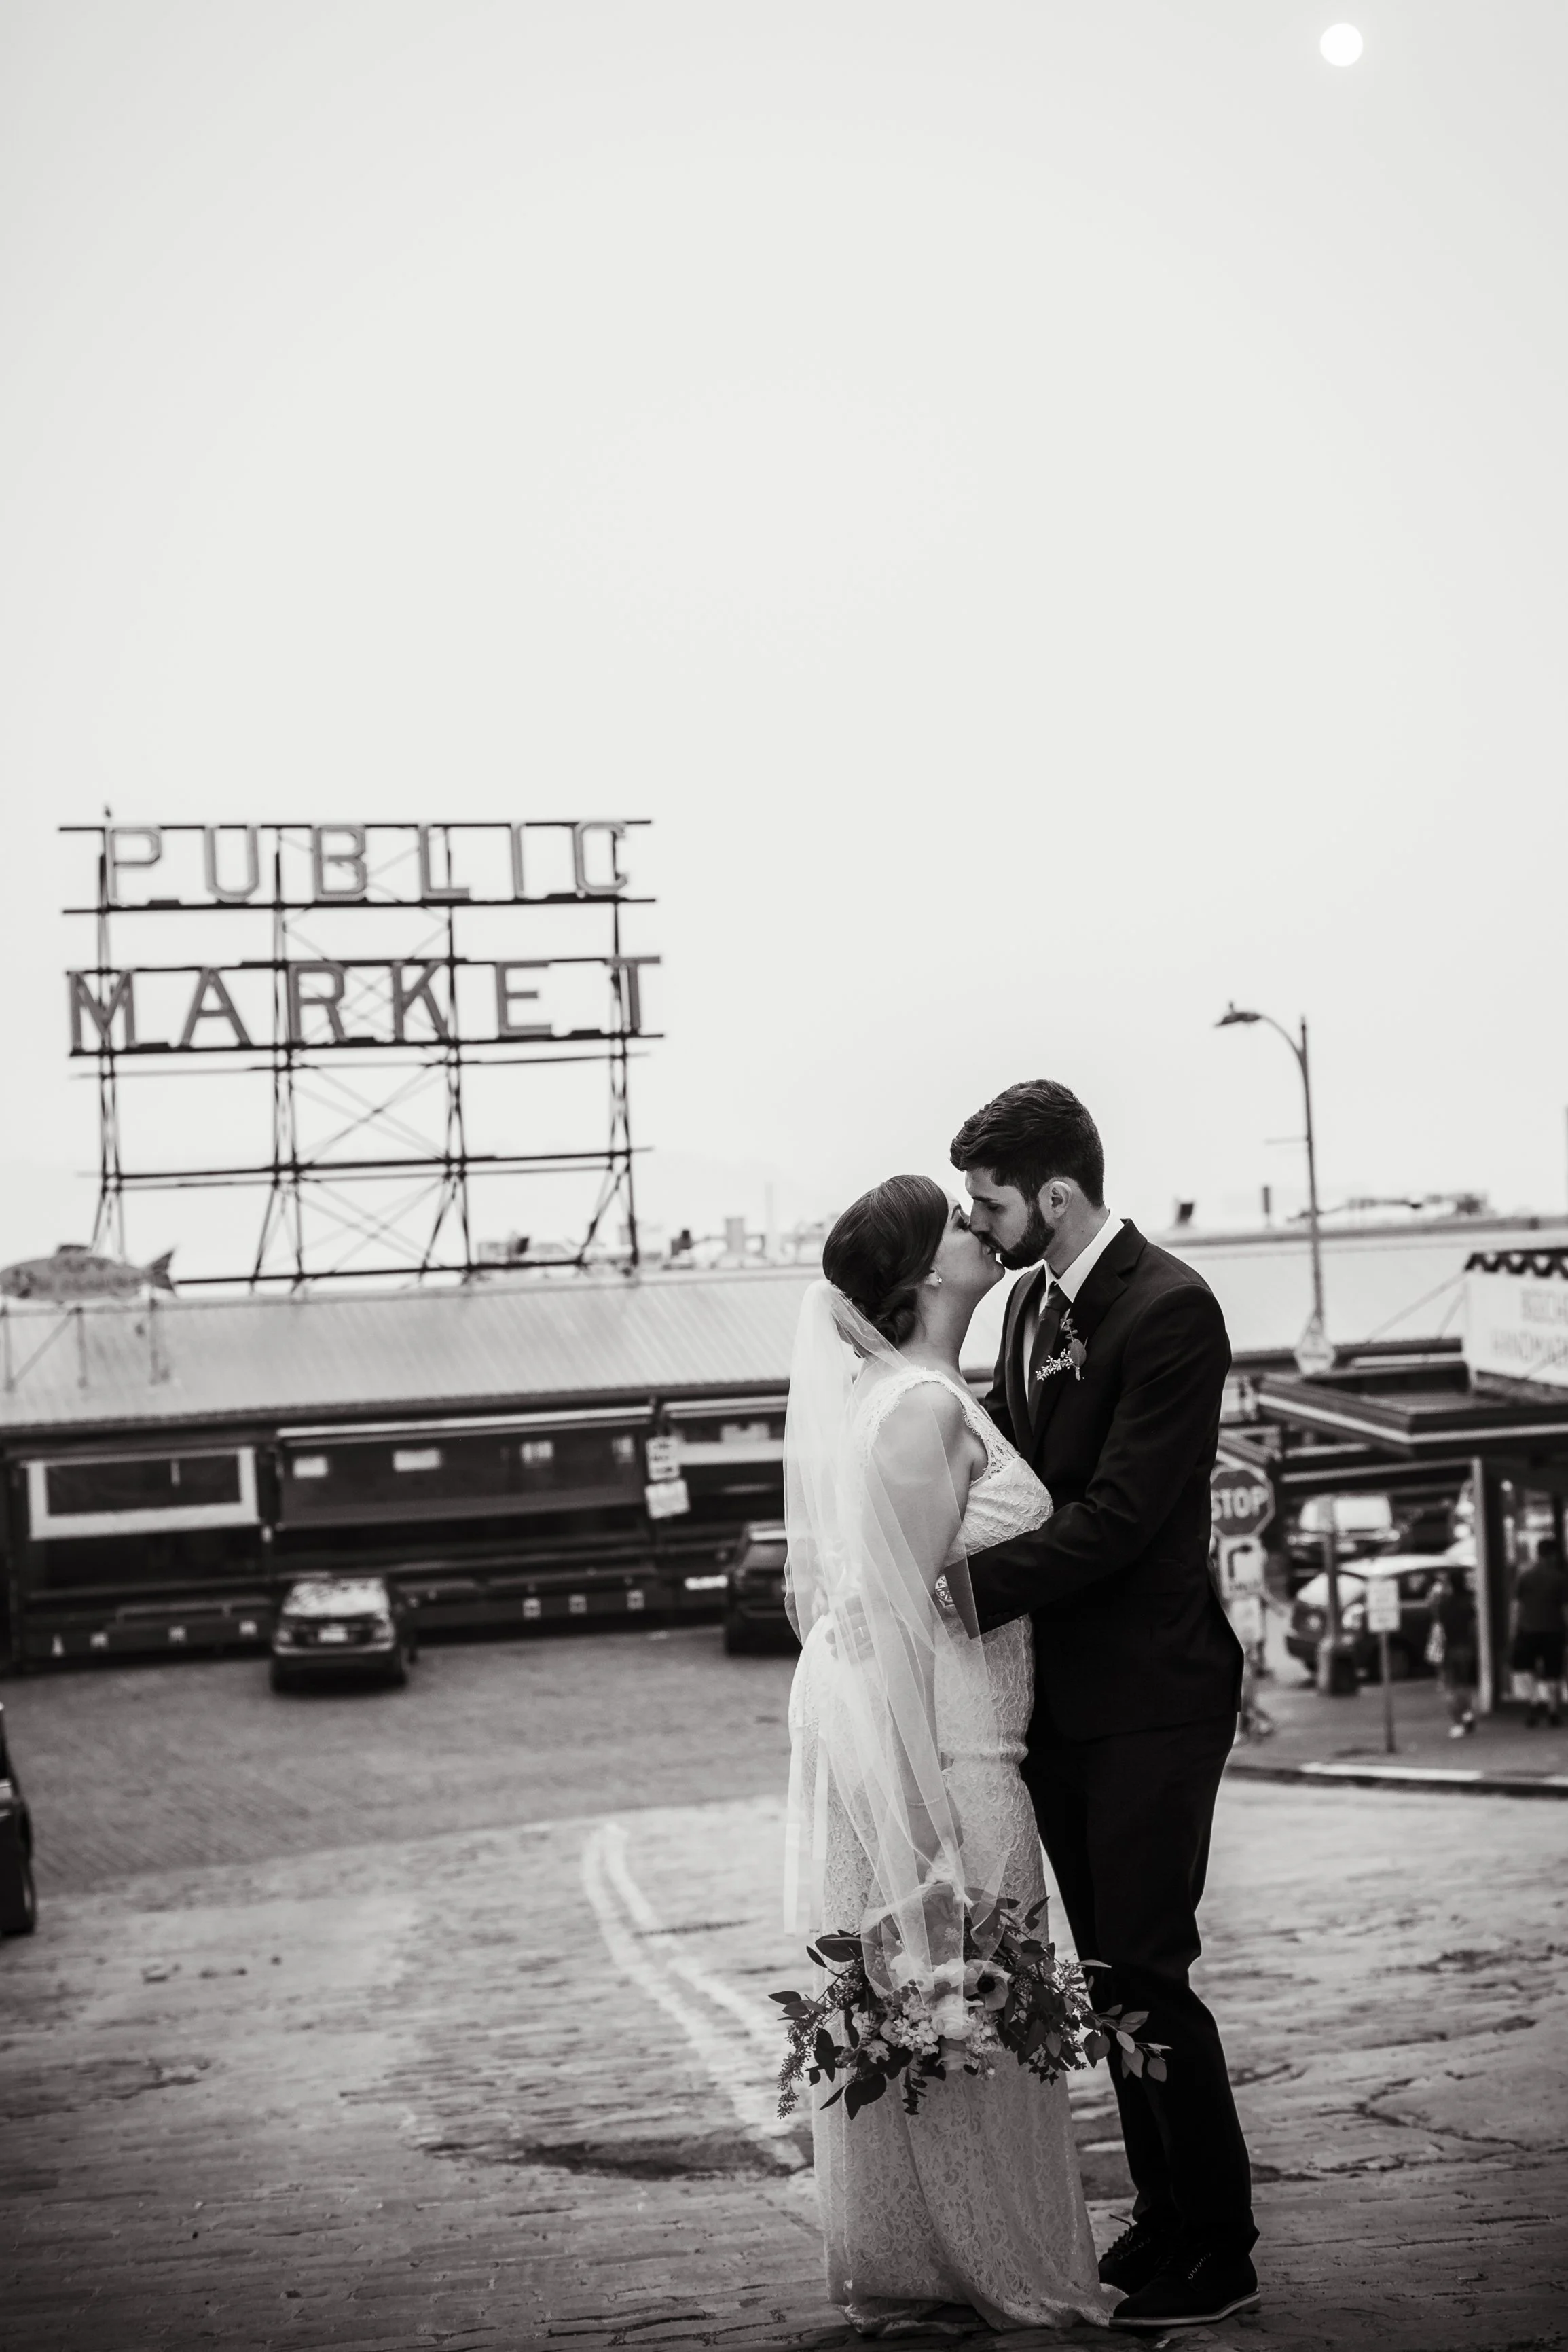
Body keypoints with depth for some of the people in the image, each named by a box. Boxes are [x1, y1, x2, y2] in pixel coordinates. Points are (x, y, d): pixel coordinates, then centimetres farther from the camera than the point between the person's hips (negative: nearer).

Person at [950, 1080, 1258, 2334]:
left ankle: (1223, 2252, 8)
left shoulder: (1170, 1311, -17)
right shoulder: (1033, 1302, 10)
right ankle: (1163, 2217, 26)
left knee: (1149, 1971, -5)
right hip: (1064, 1696, 8)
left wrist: (964, 1587, -22)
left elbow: (1116, 1516, -21)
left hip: (1148, 1700, -8)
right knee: (1112, 1971, 14)